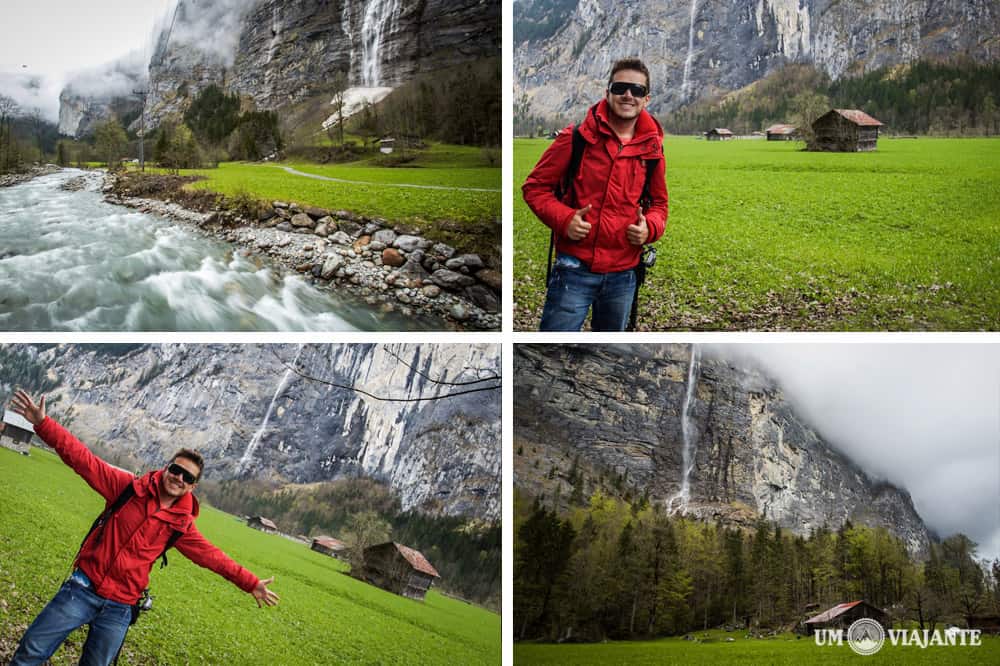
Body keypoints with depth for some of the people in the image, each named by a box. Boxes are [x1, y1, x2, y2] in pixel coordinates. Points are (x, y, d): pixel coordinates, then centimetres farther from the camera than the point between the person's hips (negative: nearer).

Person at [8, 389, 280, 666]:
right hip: (84, 589, -2)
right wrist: (42, 423, -17)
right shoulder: (131, 487, -3)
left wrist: (251, 584, 9)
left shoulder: (181, 525, 3)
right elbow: (83, 460, -8)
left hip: (119, 609, 2)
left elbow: (212, 556, 10)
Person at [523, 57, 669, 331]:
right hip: (575, 268, -4)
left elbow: (659, 203, 19)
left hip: (624, 275, 4)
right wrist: (563, 219, -17)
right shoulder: (576, 138, -5)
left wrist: (650, 228, -3)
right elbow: (535, 186, 0)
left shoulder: (651, 149, 6)